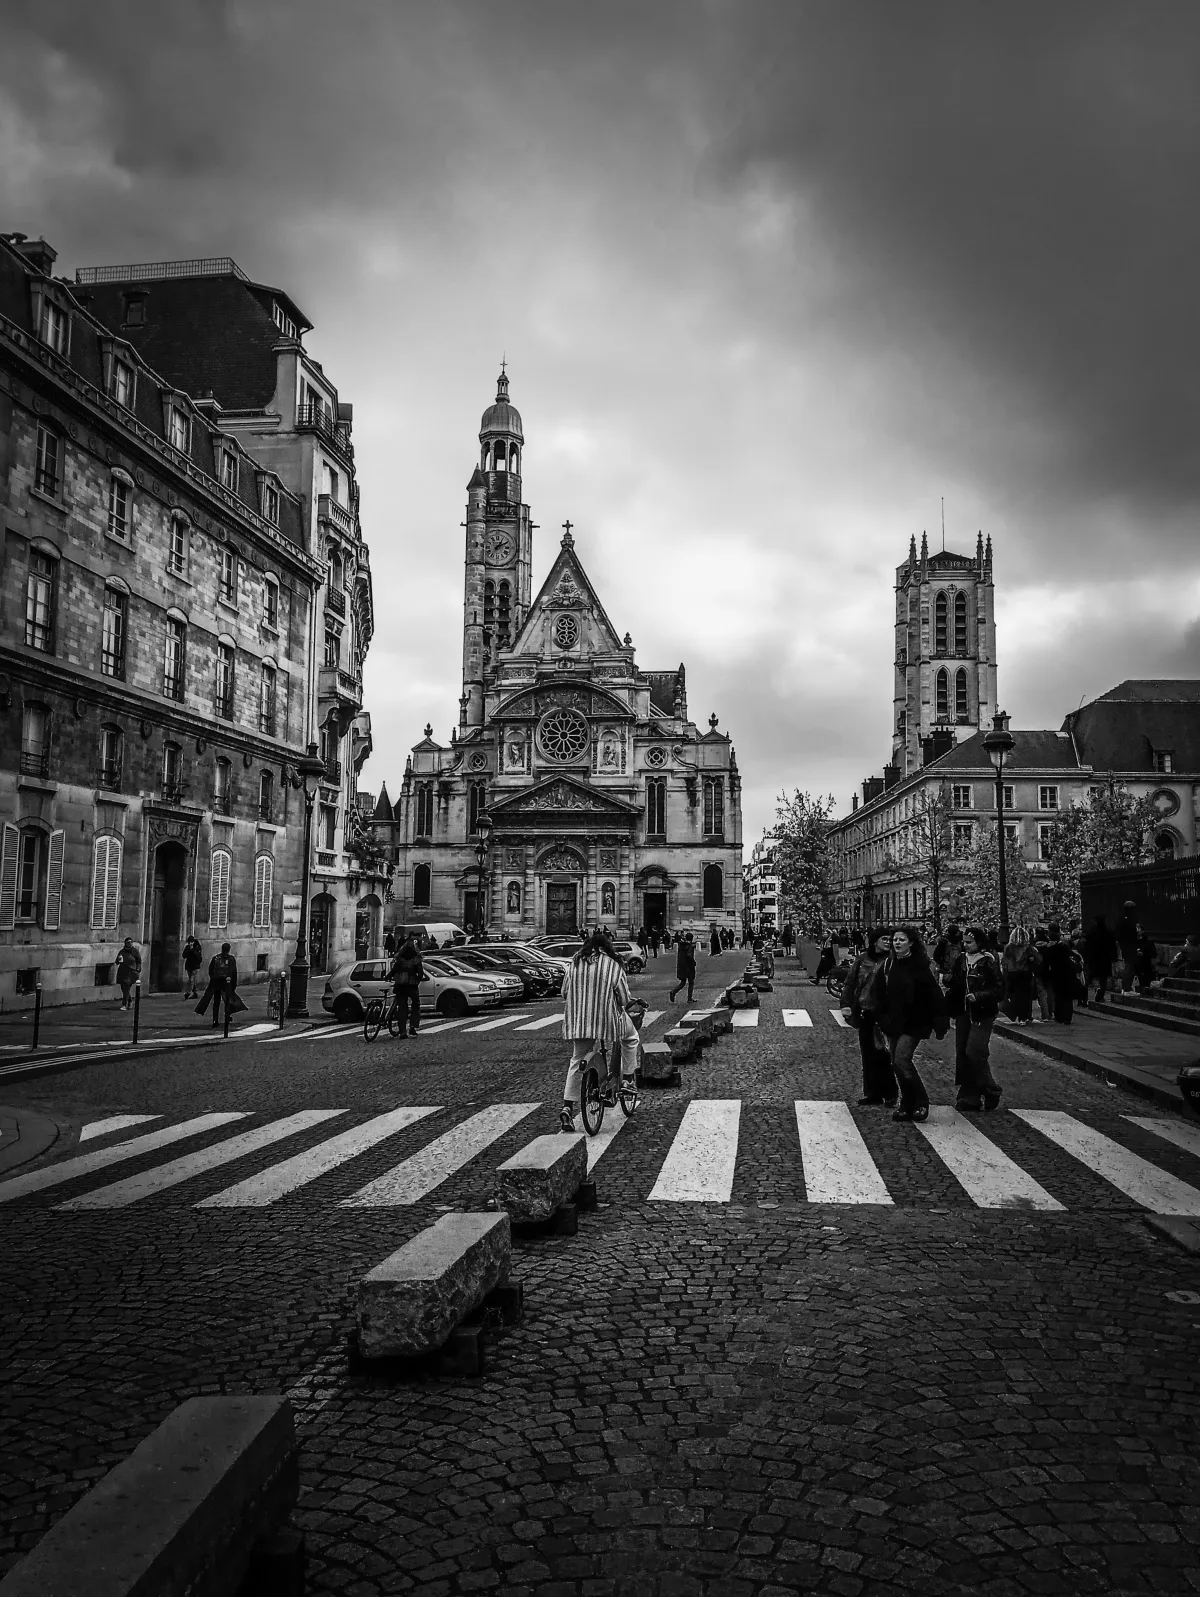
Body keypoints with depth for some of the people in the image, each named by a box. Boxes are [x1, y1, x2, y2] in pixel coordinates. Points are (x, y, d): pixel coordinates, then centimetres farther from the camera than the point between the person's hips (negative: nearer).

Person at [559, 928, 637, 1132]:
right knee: (630, 1037, 26)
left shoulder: (576, 962, 6)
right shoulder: (611, 964, -5)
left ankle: (567, 1108, -1)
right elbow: (624, 996, -3)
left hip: (578, 1020, 4)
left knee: (577, 1061, 9)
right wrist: (623, 1005, 18)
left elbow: (565, 991, 9)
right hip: (607, 1017, -4)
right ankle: (627, 1077, 25)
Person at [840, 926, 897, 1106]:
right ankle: (872, 1092, 22)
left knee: (881, 1052, -9)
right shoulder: (862, 959, 7)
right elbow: (849, 983, 11)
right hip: (864, 1013, 4)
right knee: (867, 1054, 11)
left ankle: (889, 1094, 5)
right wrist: (846, 1004, 1)